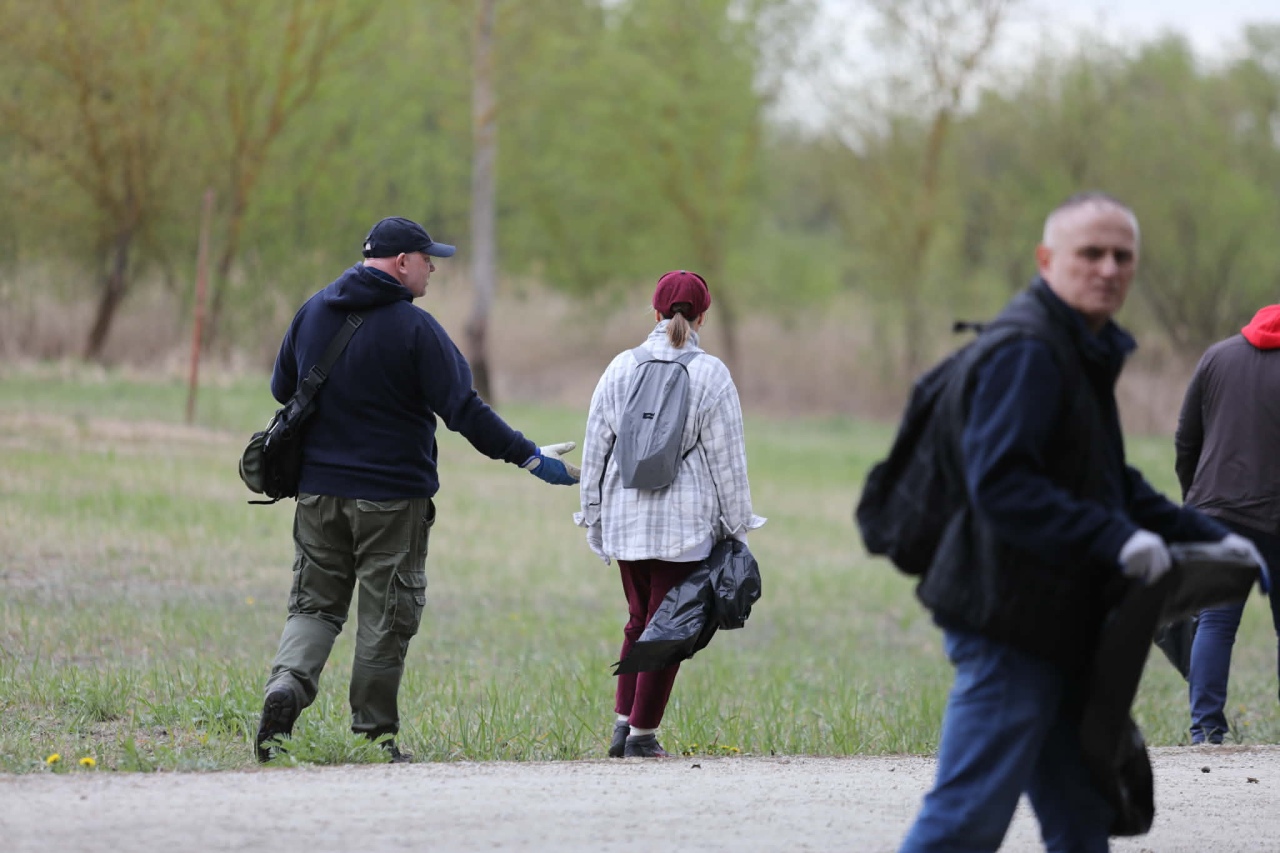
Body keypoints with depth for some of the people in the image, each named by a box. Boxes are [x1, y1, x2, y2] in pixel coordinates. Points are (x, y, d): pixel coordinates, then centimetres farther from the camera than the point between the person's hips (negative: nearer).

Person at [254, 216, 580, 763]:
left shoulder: (313, 312, 5)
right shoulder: (414, 329, -13)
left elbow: (282, 388, 16)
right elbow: (463, 410, -16)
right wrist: (528, 456, -11)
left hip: (318, 490, 5)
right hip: (392, 495, -5)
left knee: (314, 603, 11)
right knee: (386, 616, 5)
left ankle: (287, 684, -15)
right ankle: (374, 734, 9)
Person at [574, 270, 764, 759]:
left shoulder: (621, 369, 3)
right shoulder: (710, 375, -6)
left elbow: (595, 448, 7)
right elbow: (727, 460, -4)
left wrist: (593, 515, 16)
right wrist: (737, 526, 3)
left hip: (626, 516, 4)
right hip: (686, 520, -4)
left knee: (639, 619, 17)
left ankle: (623, 723, 9)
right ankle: (642, 734, 3)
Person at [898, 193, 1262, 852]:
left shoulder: (1085, 350, 18)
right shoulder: (1027, 351, -16)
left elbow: (1107, 478, 29)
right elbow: (1000, 483, -26)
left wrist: (1205, 536, 20)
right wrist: (1114, 539, -29)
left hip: (1056, 627, 11)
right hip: (1009, 625, -11)